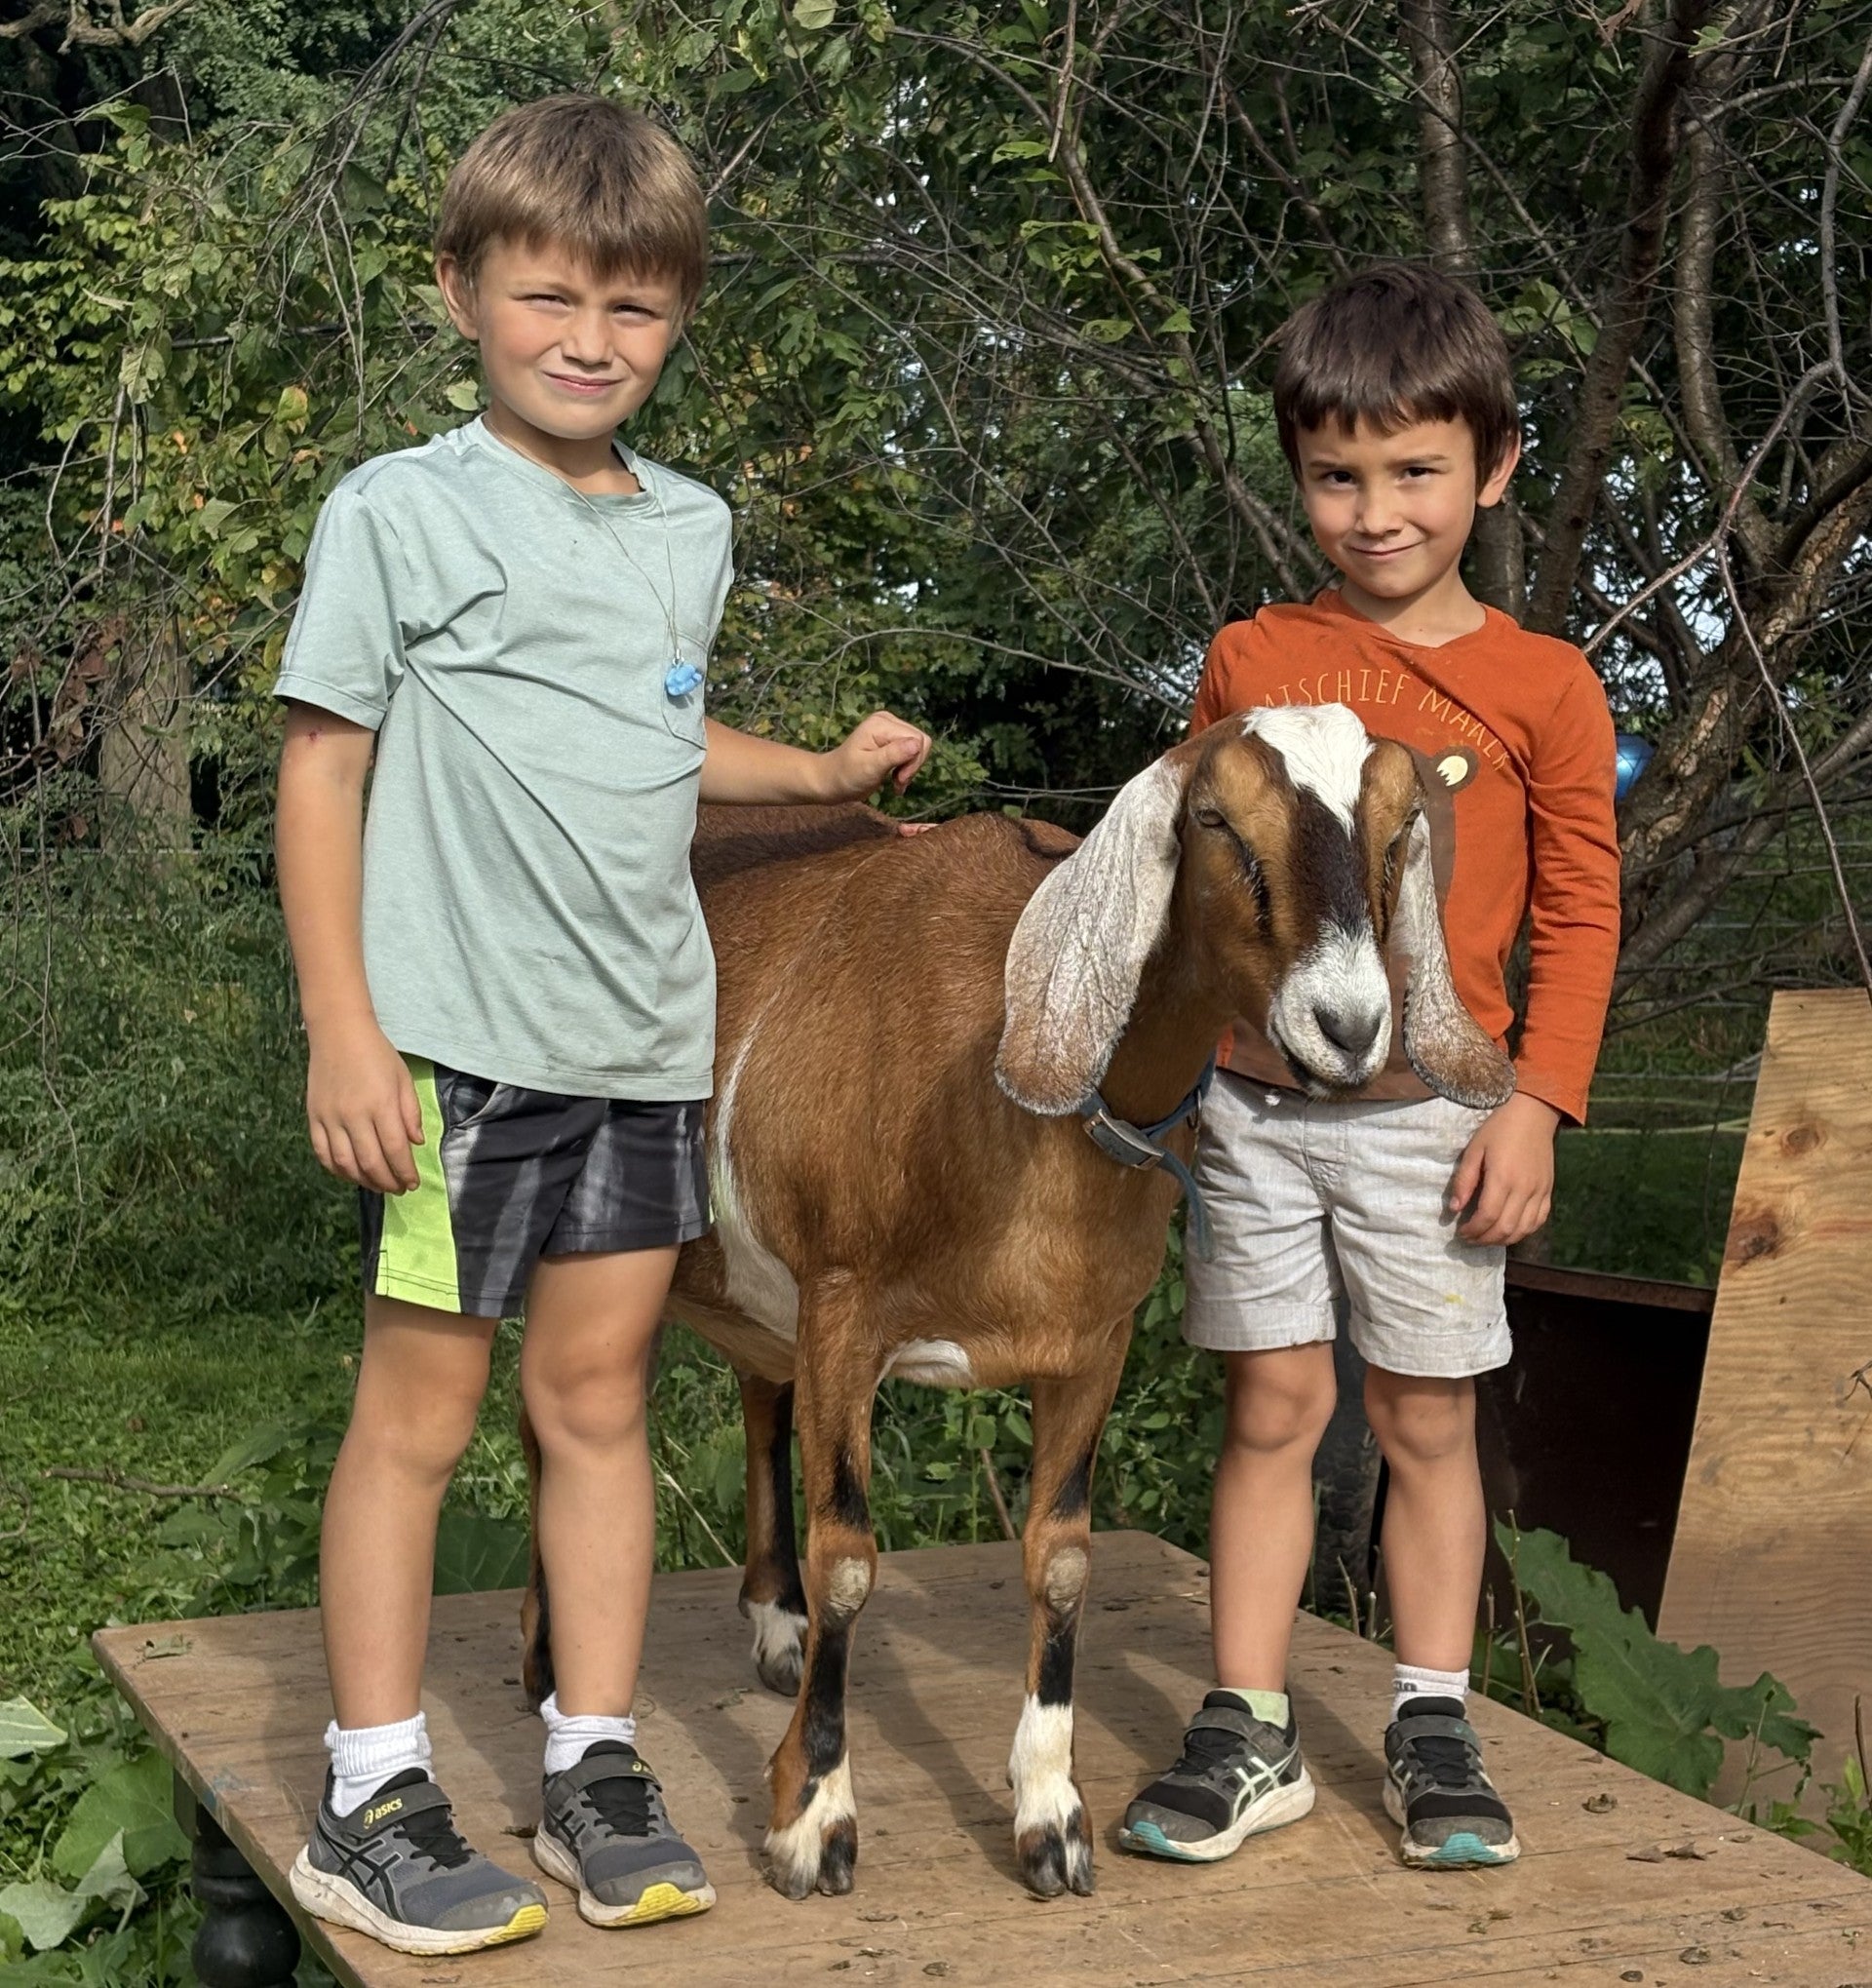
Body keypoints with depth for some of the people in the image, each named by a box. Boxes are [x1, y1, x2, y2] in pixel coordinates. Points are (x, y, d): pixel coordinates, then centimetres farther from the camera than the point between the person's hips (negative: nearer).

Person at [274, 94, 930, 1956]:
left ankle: (594, 1769, 21)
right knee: (417, 1409, 2)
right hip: (458, 1035, -5)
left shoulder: (692, 529, 12)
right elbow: (323, 767, -7)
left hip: (644, 1038, 5)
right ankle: (371, 1802, 13)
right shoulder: (401, 510, -6)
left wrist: (823, 773, 15)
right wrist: (343, 1031, -12)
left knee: (598, 1396, 11)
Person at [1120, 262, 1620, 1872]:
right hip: (1251, 1095, 2)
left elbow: (1580, 912, 1)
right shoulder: (1248, 663, 6)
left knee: (1427, 1420, 7)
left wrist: (1539, 1105, -6)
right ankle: (1248, 1734, 12)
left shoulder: (1541, 685, 0)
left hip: (1427, 1110, -1)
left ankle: (1434, 1729, 19)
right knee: (1272, 1405, 5)